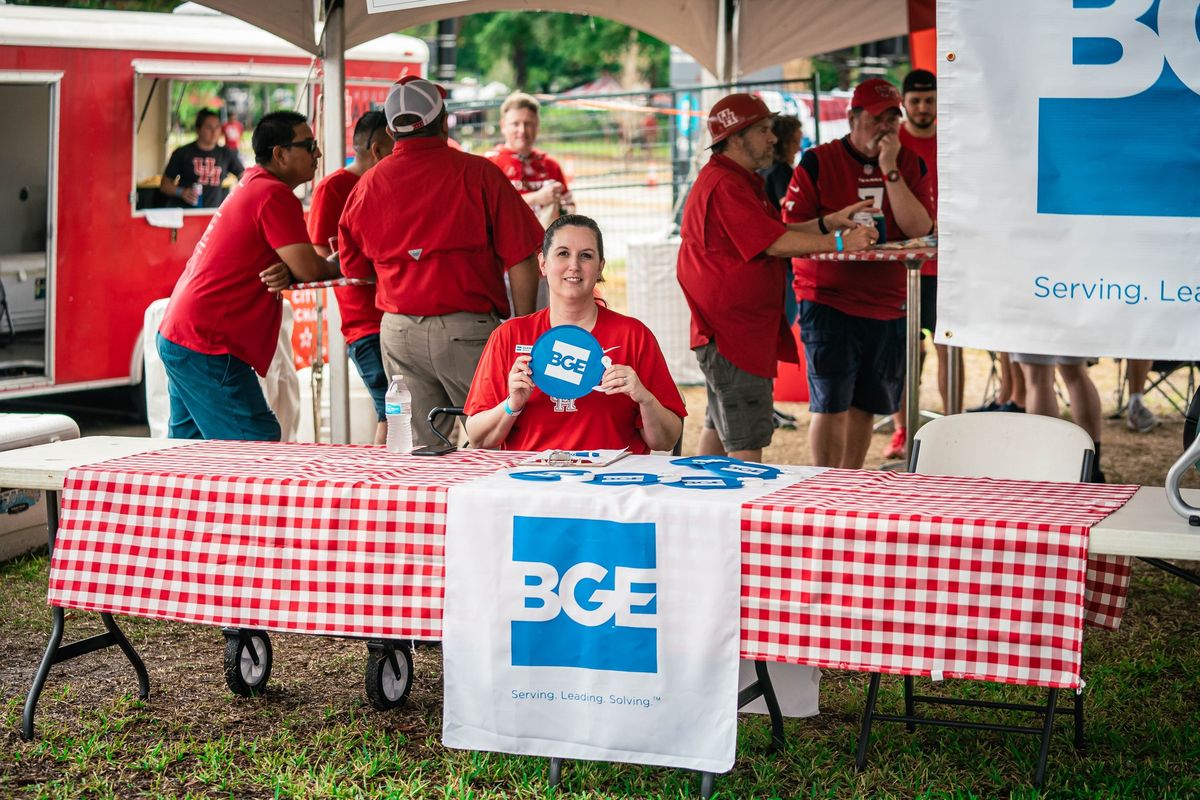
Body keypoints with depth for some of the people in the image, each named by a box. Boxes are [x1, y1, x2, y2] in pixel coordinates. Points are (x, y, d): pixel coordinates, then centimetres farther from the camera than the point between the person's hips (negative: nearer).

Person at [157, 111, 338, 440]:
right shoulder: (274, 195, -15)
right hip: (206, 346, -11)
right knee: (259, 443, -9)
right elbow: (308, 267, -18)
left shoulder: (252, 185, 16)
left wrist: (285, 273, -9)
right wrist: (339, 267, 4)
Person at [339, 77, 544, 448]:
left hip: (397, 331, 4)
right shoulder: (478, 173, -5)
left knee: (417, 452, 7)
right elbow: (521, 260, -7)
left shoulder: (367, 185, 6)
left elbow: (353, 269, 15)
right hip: (467, 329, -4)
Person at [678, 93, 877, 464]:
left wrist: (830, 222, 6)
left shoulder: (738, 181, 19)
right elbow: (776, 243, -23)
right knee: (748, 446, -12)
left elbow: (775, 233, 16)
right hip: (732, 332, -12)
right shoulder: (726, 186, -18)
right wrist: (839, 243, -17)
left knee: (719, 429, 19)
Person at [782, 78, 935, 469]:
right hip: (828, 301, -3)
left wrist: (890, 170, -14)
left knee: (865, 405, 11)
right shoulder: (817, 163, -2)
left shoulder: (911, 165, 6)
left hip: (887, 303, 4)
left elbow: (919, 228, -9)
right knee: (831, 404, -9)